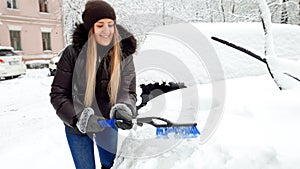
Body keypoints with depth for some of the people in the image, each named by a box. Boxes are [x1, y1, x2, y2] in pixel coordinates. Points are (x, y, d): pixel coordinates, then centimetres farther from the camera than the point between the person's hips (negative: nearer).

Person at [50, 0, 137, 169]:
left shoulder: (124, 53, -13)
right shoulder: (73, 53, -18)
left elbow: (129, 92, -11)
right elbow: (58, 94, -14)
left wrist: (122, 110, -33)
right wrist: (79, 118, -29)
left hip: (108, 124, 2)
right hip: (76, 127, -1)